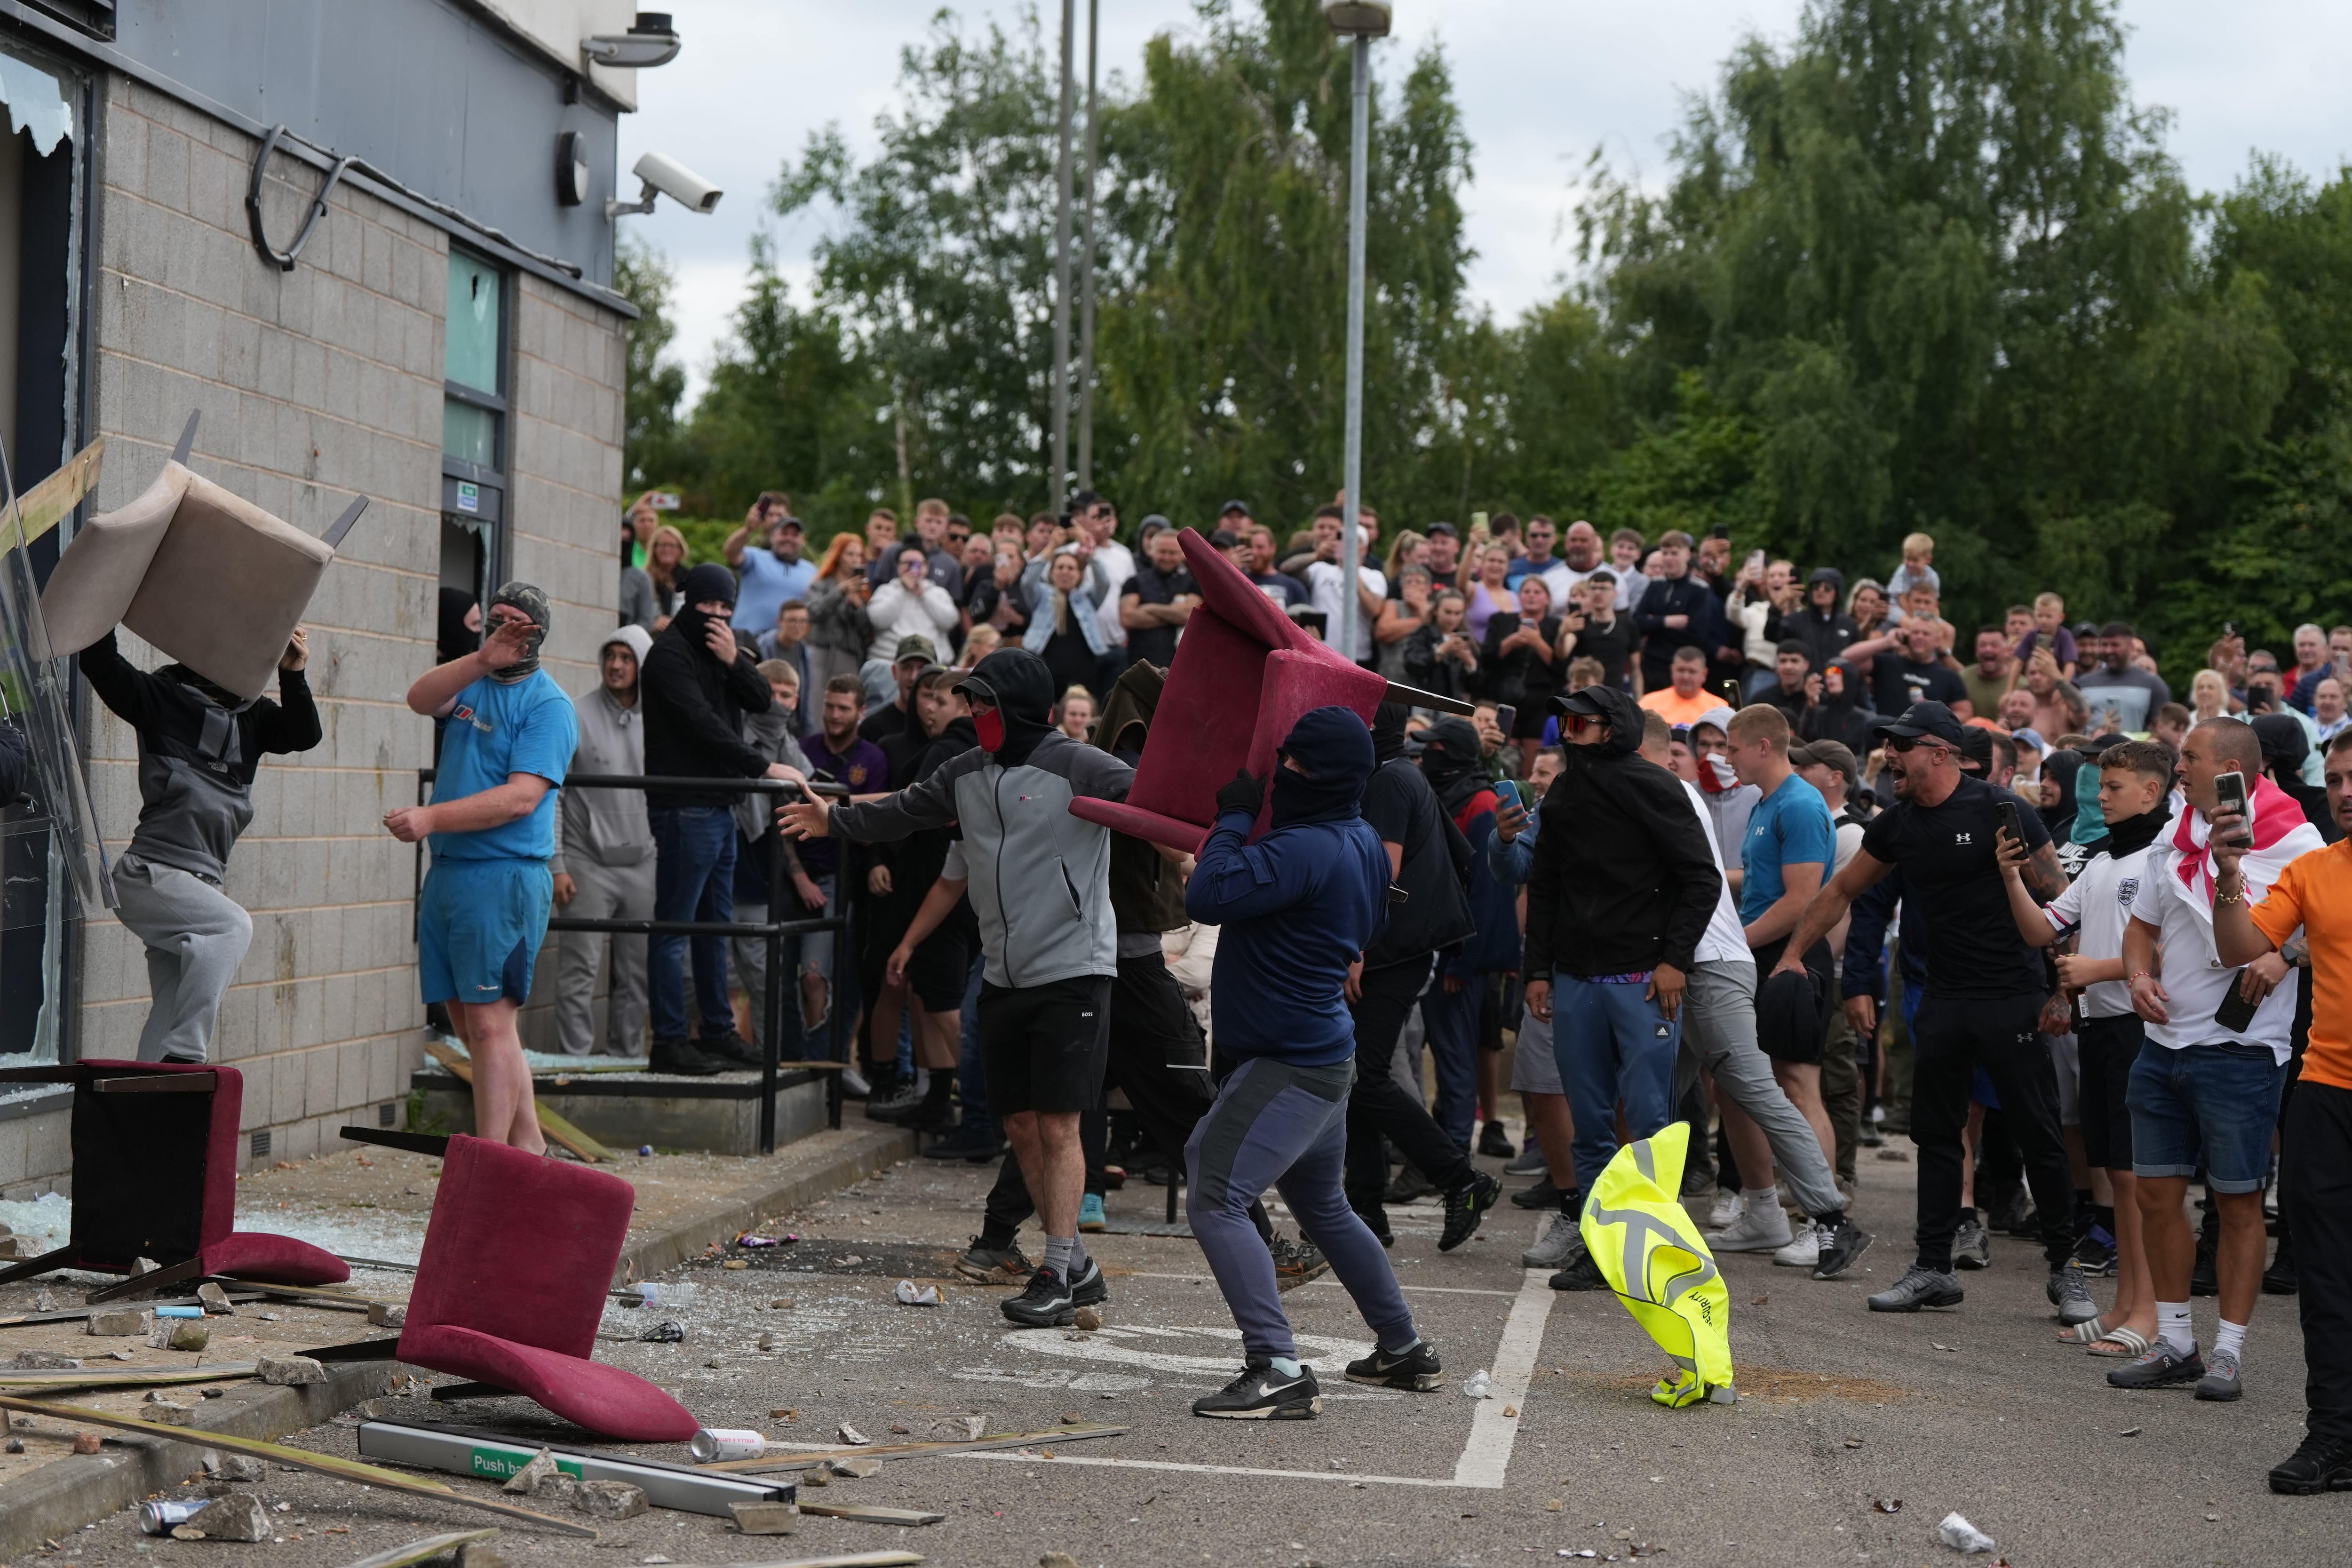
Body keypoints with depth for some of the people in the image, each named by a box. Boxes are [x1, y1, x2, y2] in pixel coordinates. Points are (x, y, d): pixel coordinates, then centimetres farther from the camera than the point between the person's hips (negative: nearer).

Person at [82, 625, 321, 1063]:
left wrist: (292, 676, -11)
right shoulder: (163, 696, 1)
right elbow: (99, 663, -10)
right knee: (233, 926, -28)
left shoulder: (253, 715, 16)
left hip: (202, 884, 7)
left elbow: (305, 736, 1)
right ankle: (185, 1056, -28)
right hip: (150, 873, -7)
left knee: (172, 1010, 3)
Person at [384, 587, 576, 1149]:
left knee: (489, 1022, -11)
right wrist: (482, 660, -24)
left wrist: (433, 818, -23)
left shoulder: (548, 704, -5)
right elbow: (421, 700, -8)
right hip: (447, 872, 7)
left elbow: (522, 797, -16)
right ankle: (529, 1145, 21)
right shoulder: (472, 683, 14)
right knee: (468, 1024, 11)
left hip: (505, 876, -7)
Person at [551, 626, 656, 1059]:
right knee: (580, 969, -6)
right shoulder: (575, 716, -4)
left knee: (637, 973, 7)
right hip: (589, 864, -4)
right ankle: (576, 1057, 0)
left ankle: (626, 1054, 16)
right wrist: (556, 865, -10)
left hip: (642, 864, 4)